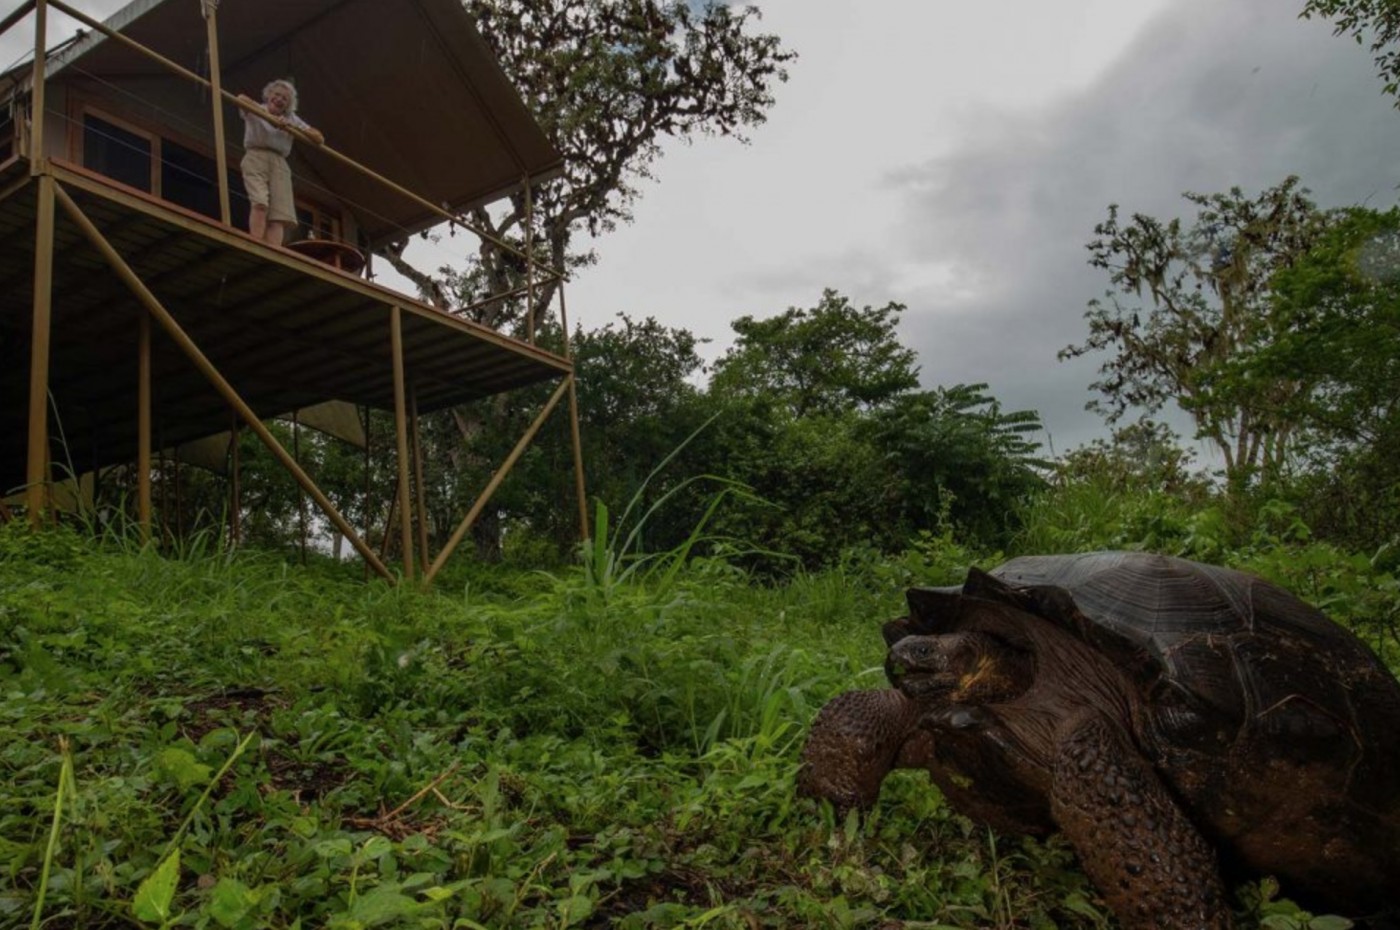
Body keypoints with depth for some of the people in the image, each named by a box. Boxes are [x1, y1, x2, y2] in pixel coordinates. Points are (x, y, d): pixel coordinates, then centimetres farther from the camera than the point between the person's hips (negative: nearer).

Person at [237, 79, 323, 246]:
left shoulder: (292, 118, 23)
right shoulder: (255, 111, 14)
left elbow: (319, 138, 14)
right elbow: (241, 99, -12)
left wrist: (294, 127, -1)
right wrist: (270, 118, -25)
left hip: (279, 163, 3)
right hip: (256, 157, -3)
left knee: (280, 214, -17)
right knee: (260, 202, -27)